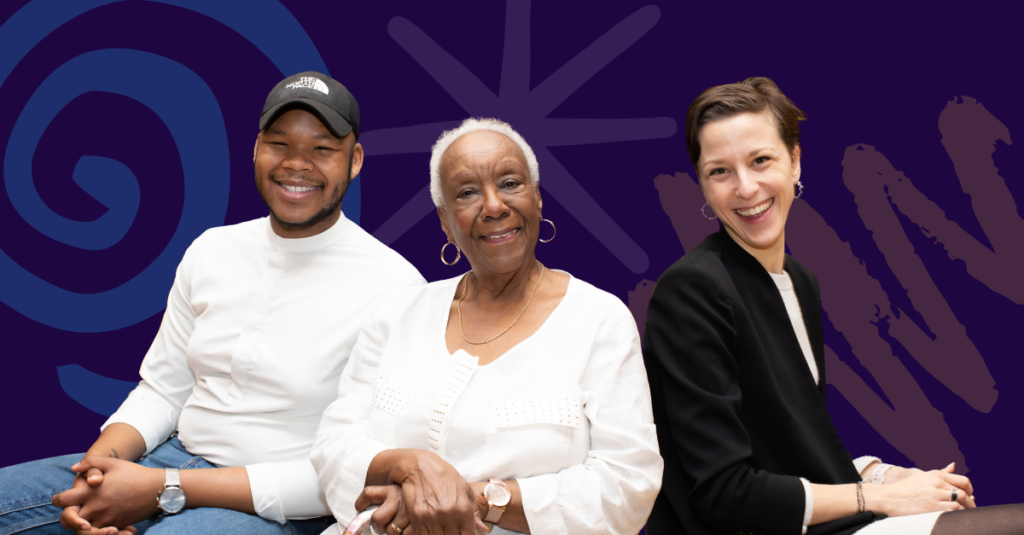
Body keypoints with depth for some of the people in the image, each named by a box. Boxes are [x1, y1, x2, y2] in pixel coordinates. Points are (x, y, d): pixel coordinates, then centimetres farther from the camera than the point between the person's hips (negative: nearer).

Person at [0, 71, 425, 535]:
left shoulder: (393, 287, -13)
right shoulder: (212, 250, 9)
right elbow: (161, 390, 14)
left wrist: (166, 489, -19)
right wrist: (101, 462, -10)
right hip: (174, 456, 6)